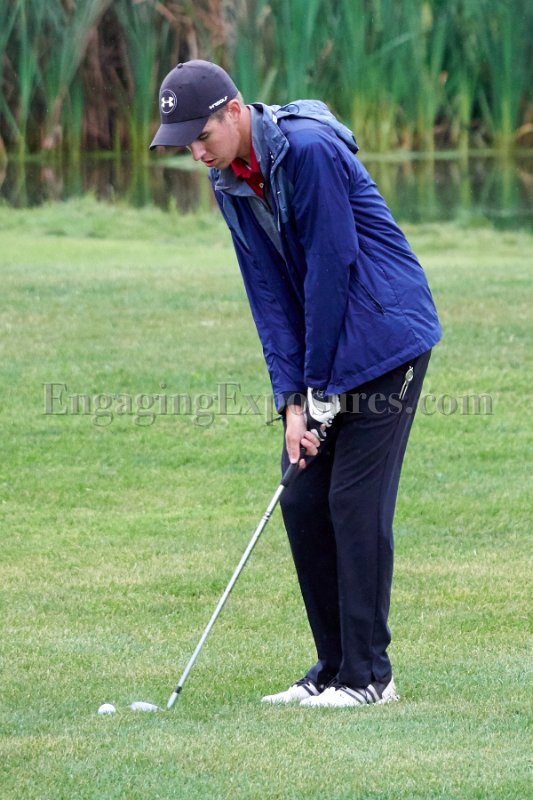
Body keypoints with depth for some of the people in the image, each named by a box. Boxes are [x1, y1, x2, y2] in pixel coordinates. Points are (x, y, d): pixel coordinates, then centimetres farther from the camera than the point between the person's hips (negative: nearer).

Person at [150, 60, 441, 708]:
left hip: (384, 340, -8)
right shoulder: (230, 183, 5)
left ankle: (368, 674, -3)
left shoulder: (310, 151, -21)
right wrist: (292, 400, -5)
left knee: (356, 502, -9)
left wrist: (319, 388, -15)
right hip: (324, 355, 8)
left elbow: (330, 269, -20)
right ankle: (333, 666, 13)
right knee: (303, 502, 5)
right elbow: (271, 293, 4)